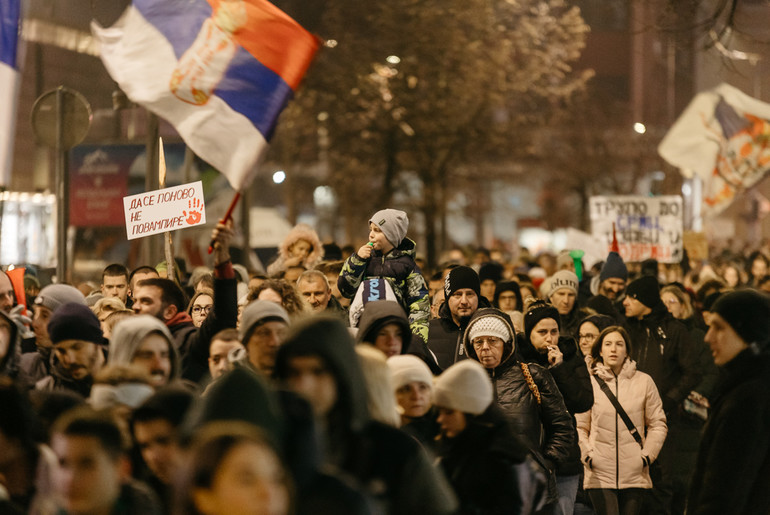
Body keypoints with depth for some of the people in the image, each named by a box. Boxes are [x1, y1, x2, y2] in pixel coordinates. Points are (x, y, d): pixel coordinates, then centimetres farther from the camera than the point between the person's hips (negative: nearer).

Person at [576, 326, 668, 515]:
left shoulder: (644, 382, 4)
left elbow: (658, 424, 10)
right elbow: (579, 427, 8)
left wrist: (647, 455, 1)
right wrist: (588, 456, -4)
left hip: (635, 475, 1)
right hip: (600, 474, -1)